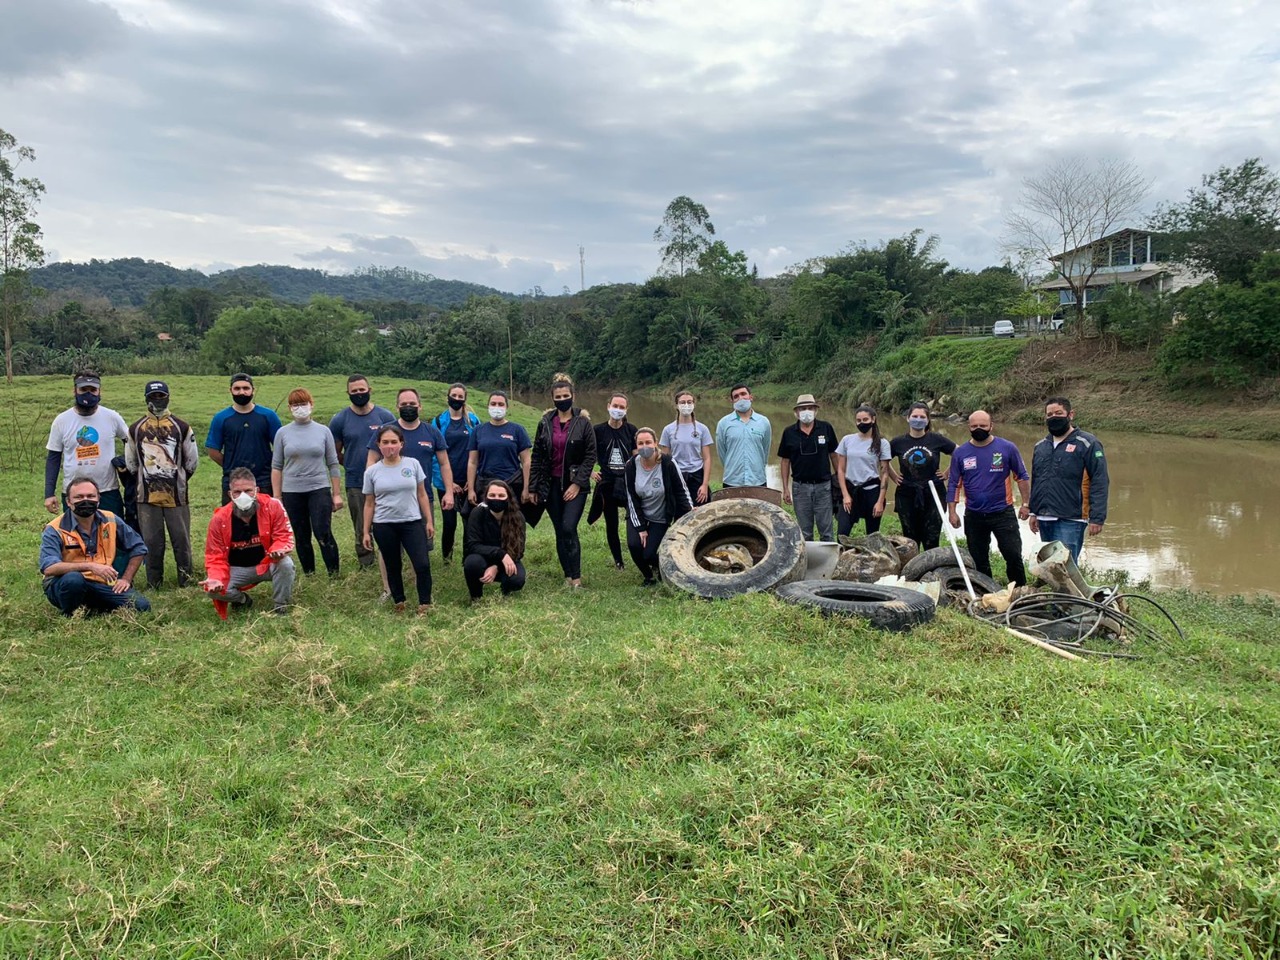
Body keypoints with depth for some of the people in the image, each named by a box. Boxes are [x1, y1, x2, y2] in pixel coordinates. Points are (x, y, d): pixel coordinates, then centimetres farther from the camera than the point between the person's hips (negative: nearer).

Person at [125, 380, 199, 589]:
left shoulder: (182, 428, 3)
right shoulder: (135, 429, 8)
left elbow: (192, 461, 8)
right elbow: (130, 463, 16)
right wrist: (144, 481, 15)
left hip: (177, 494, -1)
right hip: (147, 495, 1)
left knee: (181, 538, 2)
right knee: (151, 541, 5)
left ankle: (185, 578, 12)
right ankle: (153, 581, 15)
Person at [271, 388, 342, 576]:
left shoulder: (323, 431, 4)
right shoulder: (283, 433, 4)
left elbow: (333, 464, 6)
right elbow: (276, 467, 6)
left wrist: (337, 494, 3)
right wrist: (276, 497, 2)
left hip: (319, 490, -1)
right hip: (292, 492, 1)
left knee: (323, 534, -11)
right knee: (301, 538, 7)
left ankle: (334, 574, -2)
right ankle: (309, 575, 18)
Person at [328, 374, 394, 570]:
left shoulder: (385, 416, -1)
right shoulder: (339, 420, 1)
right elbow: (335, 453, 8)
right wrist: (353, 466, 4)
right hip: (356, 485, 1)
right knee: (362, 531, 10)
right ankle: (365, 567, 22)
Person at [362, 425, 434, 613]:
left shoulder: (413, 464, -1)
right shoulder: (372, 471, -1)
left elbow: (422, 495, 6)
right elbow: (369, 504, 5)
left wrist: (429, 521, 4)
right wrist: (366, 532, 5)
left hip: (412, 522, 0)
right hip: (384, 526, 0)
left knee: (423, 565, -7)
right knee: (393, 567, 11)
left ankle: (424, 605, 5)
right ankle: (399, 604, 24)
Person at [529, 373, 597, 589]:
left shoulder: (583, 423, -3)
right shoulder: (545, 423, 5)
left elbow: (591, 455, -4)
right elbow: (536, 456, 8)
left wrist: (578, 483, -10)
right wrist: (532, 487, 4)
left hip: (575, 485, -3)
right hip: (551, 485, 3)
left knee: (569, 528, -15)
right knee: (560, 532, 5)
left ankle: (576, 577, -9)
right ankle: (568, 576, 13)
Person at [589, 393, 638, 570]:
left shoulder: (631, 430, 2)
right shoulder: (598, 430, -3)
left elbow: (636, 456, 9)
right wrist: (591, 472, -2)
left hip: (628, 482, 0)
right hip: (606, 484, 0)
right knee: (611, 524, 7)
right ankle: (618, 561, 20)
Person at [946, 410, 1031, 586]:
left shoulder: (1007, 448, -4)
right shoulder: (960, 453, 0)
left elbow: (1021, 476, 3)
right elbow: (953, 484, 4)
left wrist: (1025, 504, -1)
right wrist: (951, 511, -2)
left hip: (1003, 512, -2)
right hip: (974, 516, 2)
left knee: (1013, 555, -3)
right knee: (978, 560, 12)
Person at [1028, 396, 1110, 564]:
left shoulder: (1087, 444, -5)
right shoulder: (1040, 447, 15)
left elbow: (1100, 483, -10)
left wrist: (1097, 518, -16)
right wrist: (1033, 512, 19)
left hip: (1070, 520, -7)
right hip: (1044, 519, 7)